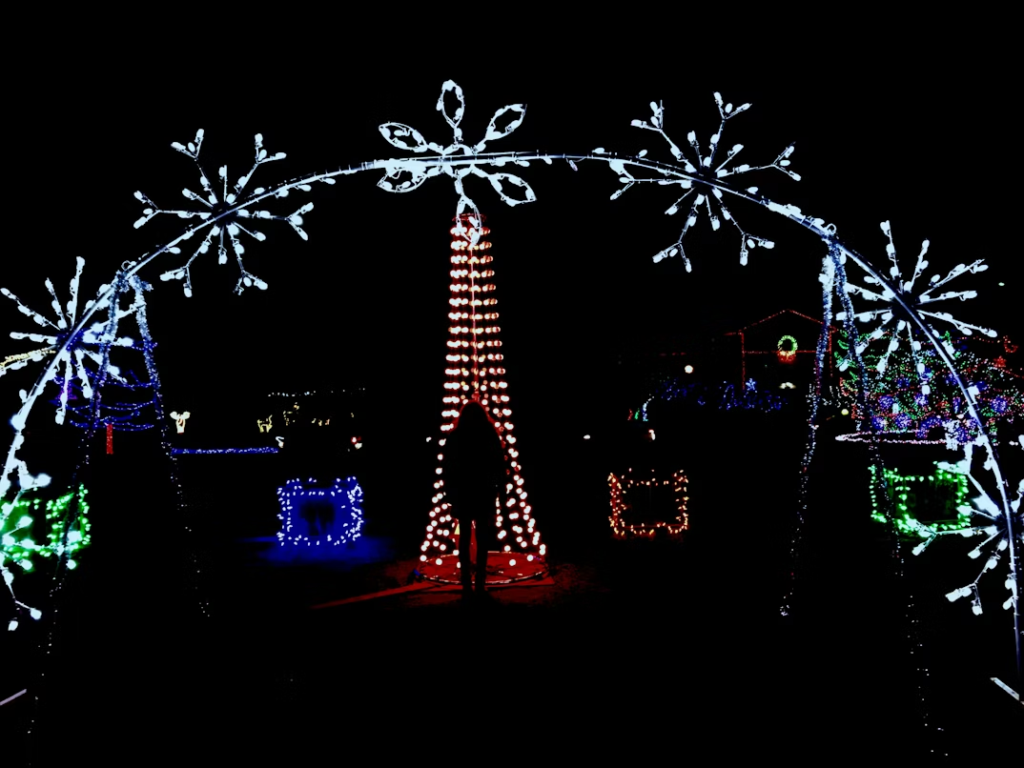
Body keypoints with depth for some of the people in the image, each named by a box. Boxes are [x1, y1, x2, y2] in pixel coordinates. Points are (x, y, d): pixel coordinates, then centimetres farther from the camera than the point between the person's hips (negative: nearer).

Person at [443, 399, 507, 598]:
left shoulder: (454, 437, 1)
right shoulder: (491, 435, -2)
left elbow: (448, 469, 1)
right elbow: (500, 465, -2)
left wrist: (451, 492, 7)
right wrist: (498, 487, 6)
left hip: (462, 494, 1)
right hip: (484, 493, -1)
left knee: (465, 537, 6)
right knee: (483, 538, 5)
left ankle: (467, 584, 3)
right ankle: (480, 583, 2)